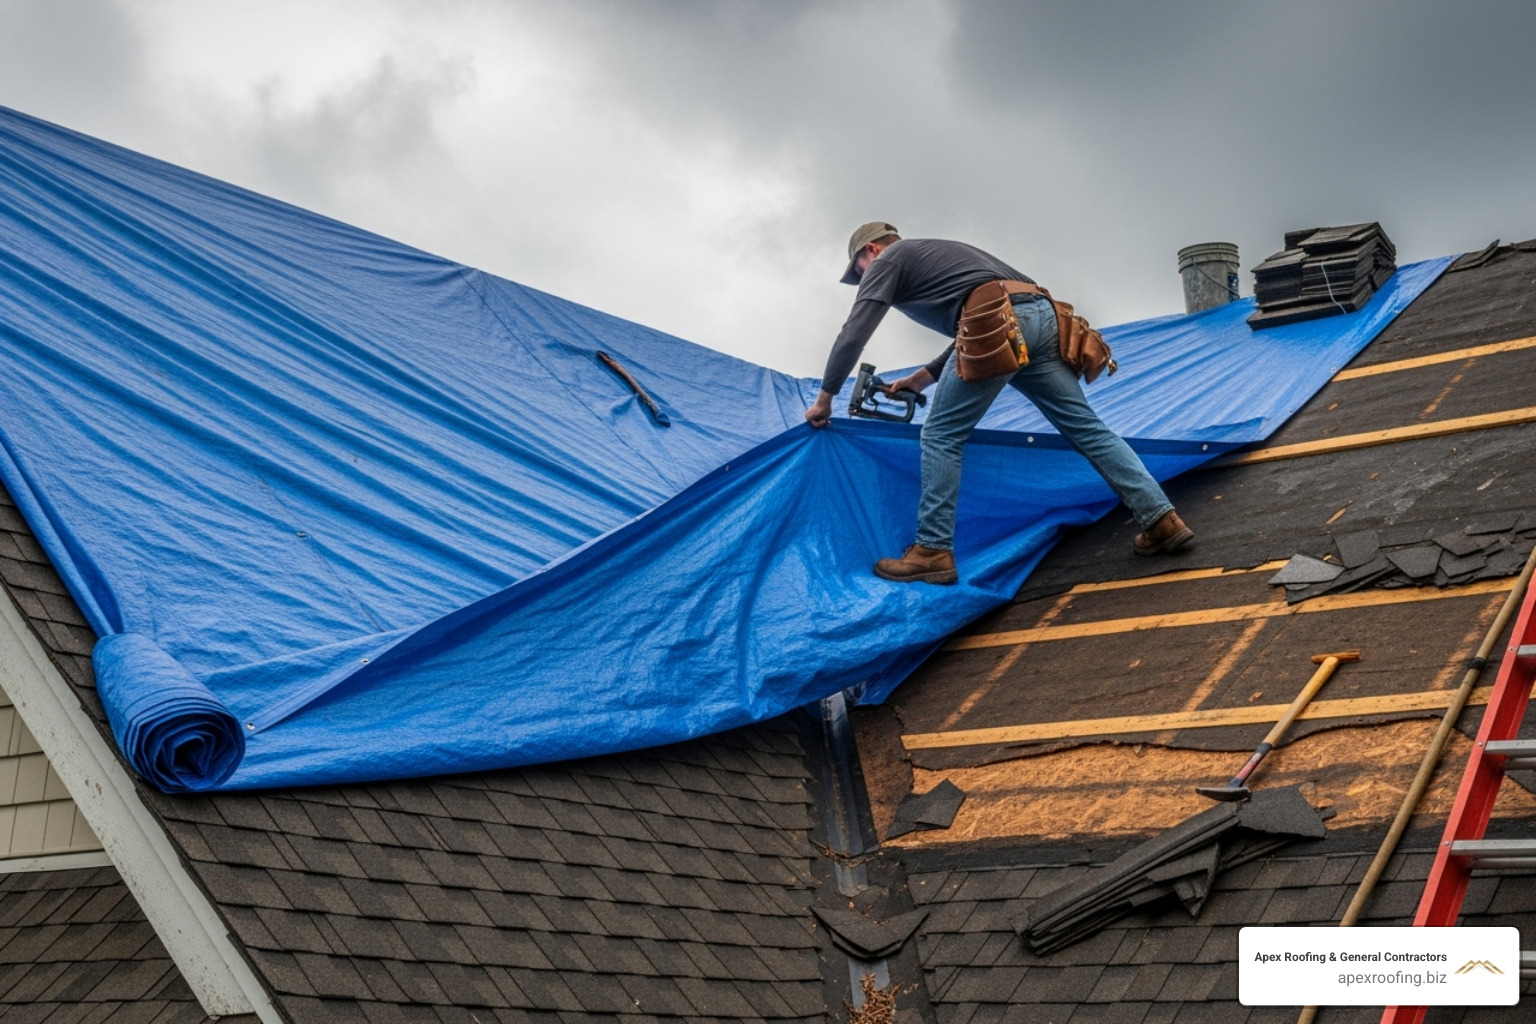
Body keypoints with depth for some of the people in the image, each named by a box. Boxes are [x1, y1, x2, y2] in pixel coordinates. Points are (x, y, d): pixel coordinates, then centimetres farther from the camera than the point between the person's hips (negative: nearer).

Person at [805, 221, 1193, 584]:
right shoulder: (933, 254, 39)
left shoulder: (888, 260, 16)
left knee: (941, 435, 2)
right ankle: (1161, 519, 3)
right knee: (1086, 426, 7)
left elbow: (853, 334, 8)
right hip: (1040, 316, 8)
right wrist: (926, 375, 42)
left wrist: (825, 398, 16)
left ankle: (933, 551, 1)